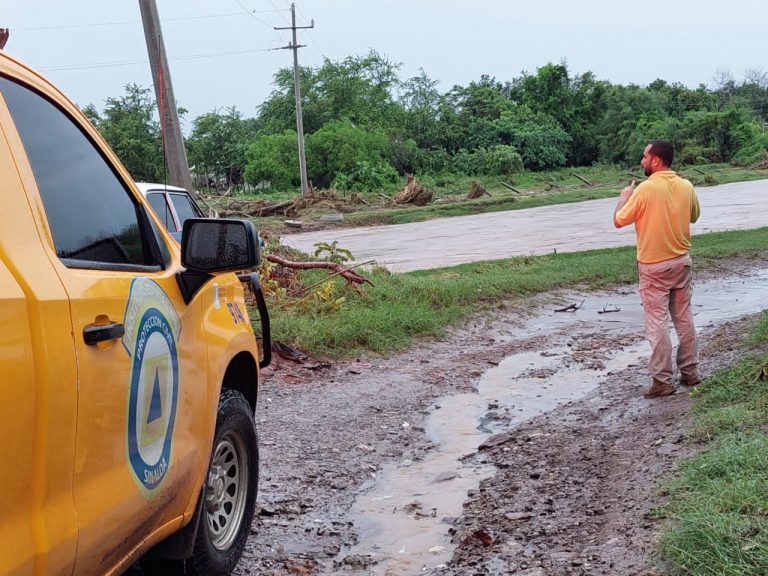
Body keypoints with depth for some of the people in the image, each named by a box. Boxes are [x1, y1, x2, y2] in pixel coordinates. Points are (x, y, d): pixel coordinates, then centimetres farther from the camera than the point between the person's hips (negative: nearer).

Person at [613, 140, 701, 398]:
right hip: (681, 261, 6)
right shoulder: (686, 186, -1)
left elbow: (619, 221, -8)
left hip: (654, 266, -6)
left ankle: (663, 380, 0)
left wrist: (624, 197, 9)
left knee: (657, 324, -1)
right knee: (684, 318, 14)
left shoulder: (646, 188, -18)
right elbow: (694, 215, 18)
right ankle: (690, 372, 21)